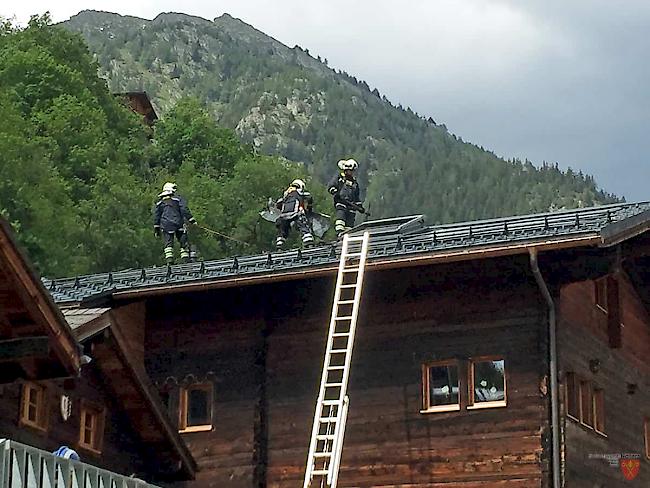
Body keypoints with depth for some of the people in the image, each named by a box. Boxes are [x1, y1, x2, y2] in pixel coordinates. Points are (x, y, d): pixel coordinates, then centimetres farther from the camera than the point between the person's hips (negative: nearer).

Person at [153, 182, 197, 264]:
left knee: (168, 244, 2)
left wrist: (156, 228, 17)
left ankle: (169, 260, -15)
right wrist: (191, 220, -6)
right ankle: (185, 260, -1)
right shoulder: (178, 199, 3)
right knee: (183, 242, 5)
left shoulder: (159, 203, 15)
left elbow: (156, 216, 14)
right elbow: (184, 210, -7)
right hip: (179, 224, -2)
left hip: (166, 226, 2)